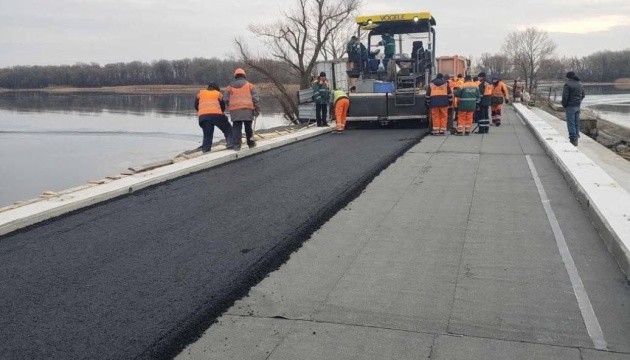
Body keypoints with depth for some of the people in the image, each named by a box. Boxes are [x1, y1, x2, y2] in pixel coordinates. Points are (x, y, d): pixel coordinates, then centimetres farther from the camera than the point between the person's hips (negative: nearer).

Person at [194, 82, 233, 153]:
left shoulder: (200, 93, 22)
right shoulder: (218, 94, 17)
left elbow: (196, 105, 21)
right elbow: (223, 106, 17)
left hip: (203, 116, 2)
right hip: (216, 115, -2)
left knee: (207, 135, 10)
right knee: (228, 129, 13)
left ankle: (205, 150, 2)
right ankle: (230, 143, -2)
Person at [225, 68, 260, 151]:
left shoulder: (230, 86, 14)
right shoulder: (250, 85, 10)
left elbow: (226, 100, 11)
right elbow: (255, 98, 3)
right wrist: (257, 109, 8)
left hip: (234, 110, 1)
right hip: (247, 109, -1)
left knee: (236, 127, 1)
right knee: (248, 127, 11)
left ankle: (236, 145, -6)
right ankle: (251, 143, 20)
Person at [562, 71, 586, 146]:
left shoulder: (567, 84, -14)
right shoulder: (579, 84, 11)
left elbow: (565, 97, -17)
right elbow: (583, 95, 16)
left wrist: (564, 105, -4)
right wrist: (579, 102, 19)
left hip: (570, 106, -8)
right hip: (578, 106, 8)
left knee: (571, 123, -5)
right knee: (577, 122, 14)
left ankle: (573, 139, -7)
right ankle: (576, 137, 22)